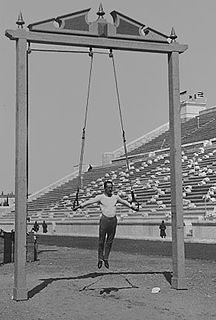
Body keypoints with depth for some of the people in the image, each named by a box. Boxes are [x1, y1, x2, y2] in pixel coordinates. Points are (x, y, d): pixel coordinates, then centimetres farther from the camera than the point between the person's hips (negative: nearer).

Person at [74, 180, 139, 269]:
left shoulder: (116, 197, 11)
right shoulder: (100, 197, -1)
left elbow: (124, 202, 26)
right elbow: (90, 201, -9)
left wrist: (132, 206, 36)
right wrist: (80, 205, -19)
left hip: (113, 220, 3)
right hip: (104, 219, -3)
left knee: (110, 241, 6)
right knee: (101, 240, 1)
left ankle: (106, 259, 16)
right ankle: (100, 259, 12)